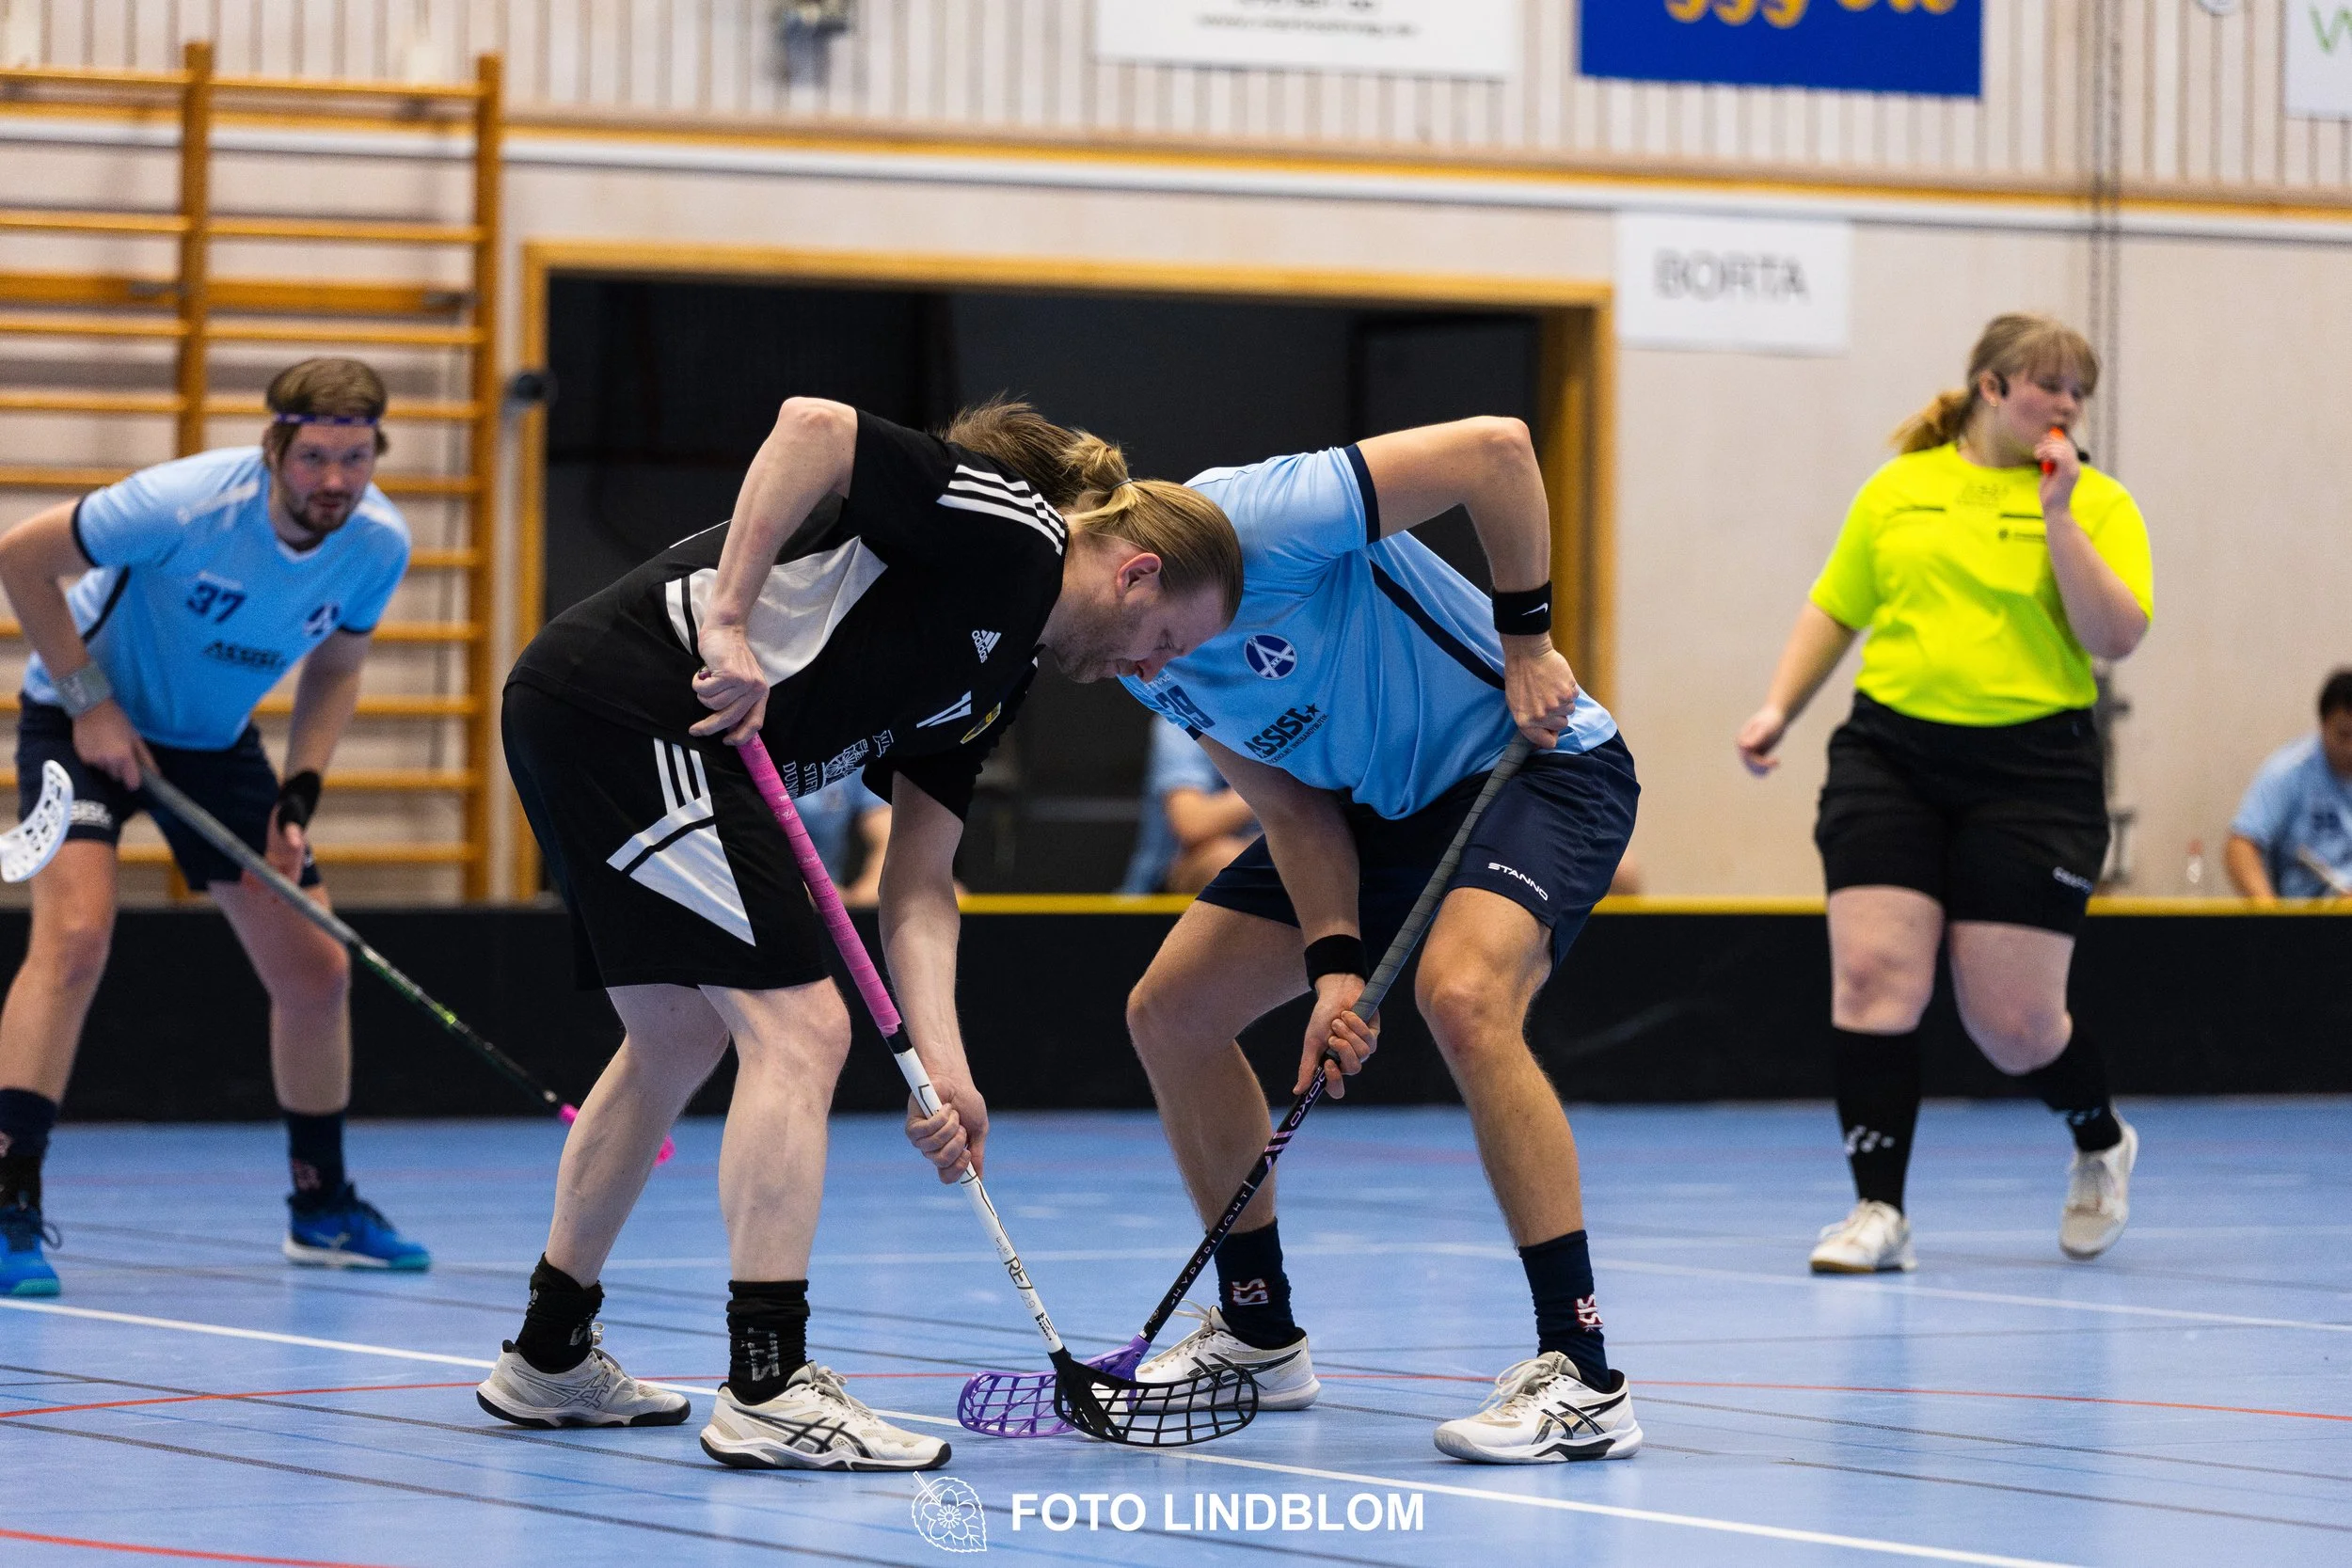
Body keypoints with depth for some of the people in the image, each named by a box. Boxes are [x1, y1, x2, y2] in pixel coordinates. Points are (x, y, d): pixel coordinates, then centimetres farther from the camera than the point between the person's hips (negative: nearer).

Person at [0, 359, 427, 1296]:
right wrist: (89, 700, -21)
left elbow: (333, 671, 4)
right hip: (88, 719, -6)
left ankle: (323, 1210, 25)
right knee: (77, 930, -27)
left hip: (216, 741, 6)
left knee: (316, 970, 4)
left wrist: (298, 797, -9)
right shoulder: (187, 505, -32)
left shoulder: (378, 545, -15)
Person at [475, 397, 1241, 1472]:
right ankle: (768, 1390, -12)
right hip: (631, 703, -11)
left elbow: (917, 889, 14)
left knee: (677, 1036, 23)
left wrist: (942, 1068, 2)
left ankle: (548, 1360, 35)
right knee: (797, 1026, -10)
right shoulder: (1012, 534, -8)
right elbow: (814, 427, -21)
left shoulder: (998, 676, 19)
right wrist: (730, 621, -25)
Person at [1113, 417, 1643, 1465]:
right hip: (1368, 806, 9)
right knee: (1169, 1012, 5)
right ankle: (1258, 1332, 23)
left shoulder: (1249, 521, -31)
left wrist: (1524, 639, -24)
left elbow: (1497, 447, -31)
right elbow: (1291, 808, -3)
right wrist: (1337, 971, -16)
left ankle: (1581, 1380, -31)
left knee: (1462, 997, -34)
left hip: (1533, 759, -9)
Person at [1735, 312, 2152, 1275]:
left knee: (2013, 1024, -2)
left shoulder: (2096, 503, 1)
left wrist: (2057, 516, -15)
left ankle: (2101, 1146, 30)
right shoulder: (1898, 489, 10)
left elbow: (2117, 637, -11)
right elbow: (1836, 609, 18)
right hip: (1890, 756, 3)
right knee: (1873, 974, -12)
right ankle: (1879, 1211, -6)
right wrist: (1780, 708, 6)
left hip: (2029, 774, -2)